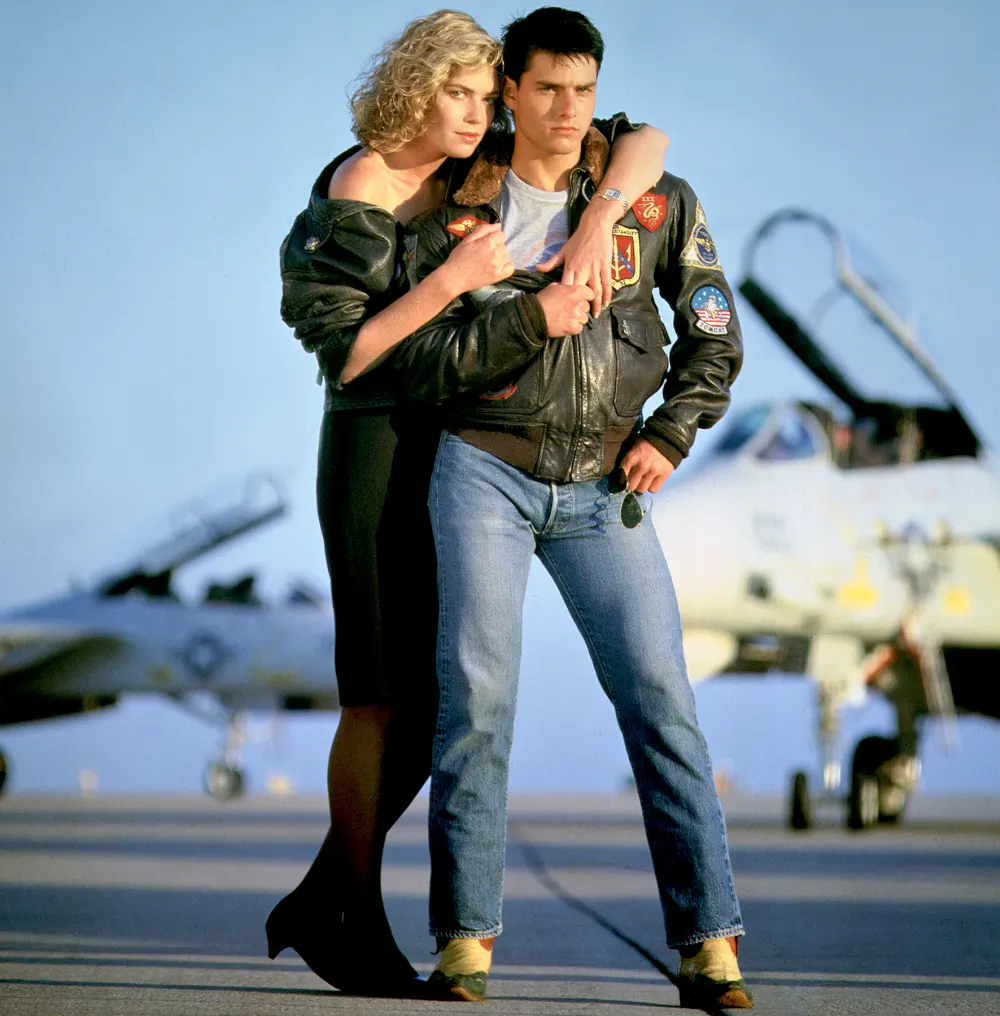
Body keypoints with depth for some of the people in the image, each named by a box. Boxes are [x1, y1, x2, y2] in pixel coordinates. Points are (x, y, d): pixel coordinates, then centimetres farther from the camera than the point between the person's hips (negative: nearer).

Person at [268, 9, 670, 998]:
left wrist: (595, 227, -20)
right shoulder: (354, 194, -11)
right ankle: (360, 927, 3)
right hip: (376, 444, -6)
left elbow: (644, 139, -1)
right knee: (381, 691, -7)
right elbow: (346, 356, -16)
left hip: (459, 450, 7)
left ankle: (319, 904, 14)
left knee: (438, 691, 4)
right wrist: (451, 278, -25)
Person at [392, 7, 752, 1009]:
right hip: (485, 469, -1)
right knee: (476, 691, -9)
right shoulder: (457, 219, 4)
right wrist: (529, 317, -16)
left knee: (659, 695, -8)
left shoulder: (655, 201, 6)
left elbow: (715, 335, 14)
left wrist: (671, 434, 1)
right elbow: (423, 365, -3)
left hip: (602, 485, 1)